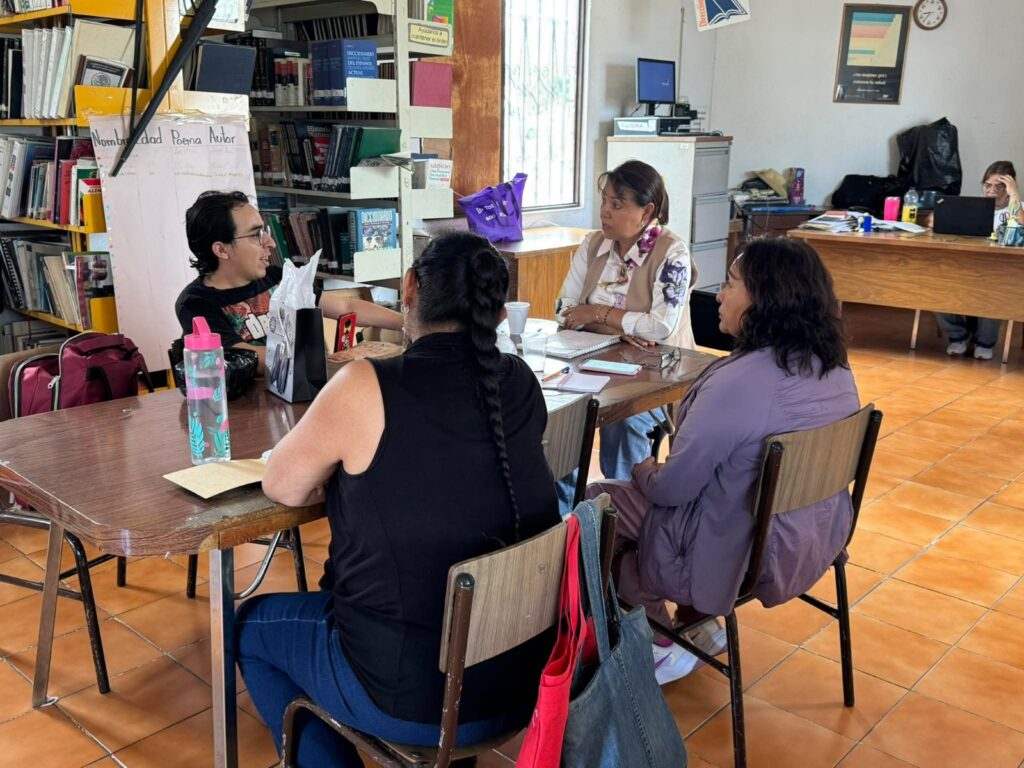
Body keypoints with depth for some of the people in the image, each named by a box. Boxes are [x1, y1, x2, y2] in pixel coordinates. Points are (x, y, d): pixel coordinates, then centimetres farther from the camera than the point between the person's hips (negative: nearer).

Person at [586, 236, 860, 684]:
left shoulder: (737, 383, -29)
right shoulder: (835, 368, -4)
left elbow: (670, 488, -21)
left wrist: (644, 471, 2)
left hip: (744, 557, -8)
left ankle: (662, 647, 19)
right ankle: (702, 622, 30)